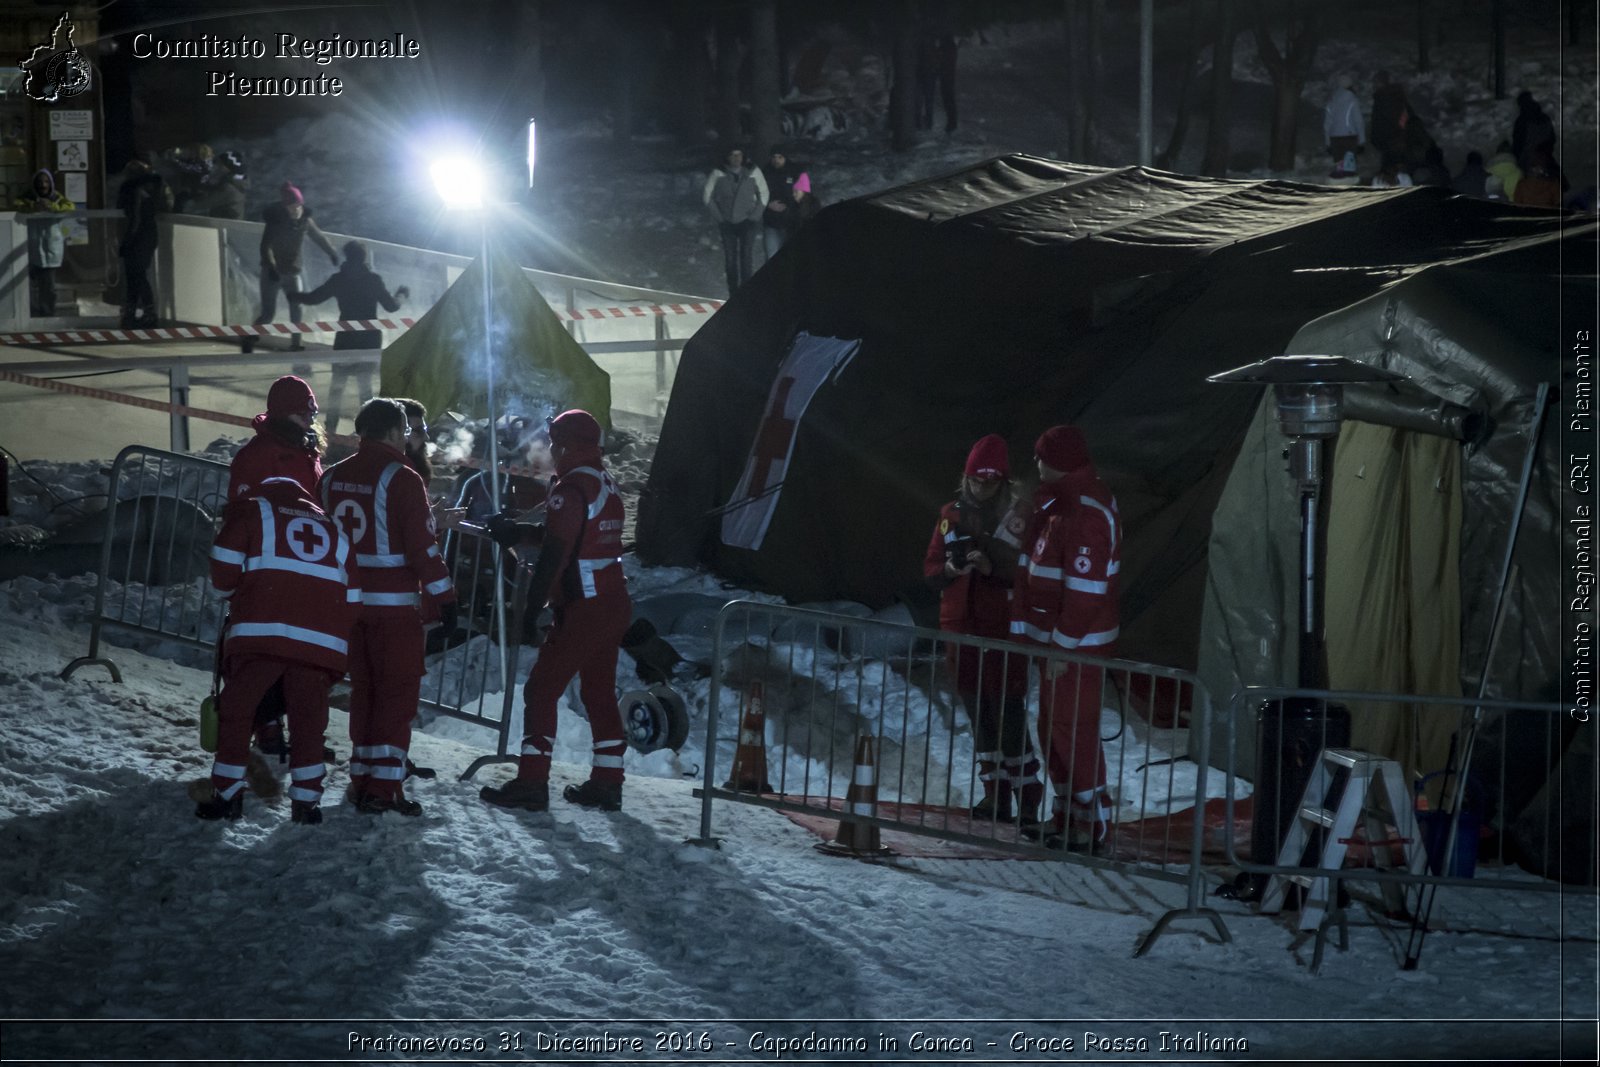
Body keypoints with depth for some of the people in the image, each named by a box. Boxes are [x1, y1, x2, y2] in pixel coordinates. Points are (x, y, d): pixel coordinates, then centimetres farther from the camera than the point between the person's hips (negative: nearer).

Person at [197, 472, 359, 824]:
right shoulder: (332, 528, 27)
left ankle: (227, 795, 7)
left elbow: (224, 567, 4)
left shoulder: (251, 511, 16)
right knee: (308, 719, 12)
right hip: (321, 640, 3)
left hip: (260, 630, -3)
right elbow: (352, 596, 21)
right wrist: (338, 646, 27)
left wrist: (232, 592, 25)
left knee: (236, 709, 8)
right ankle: (306, 801, 10)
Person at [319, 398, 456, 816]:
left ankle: (362, 780, 18)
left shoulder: (332, 477, 9)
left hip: (348, 600, 6)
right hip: (395, 604, -6)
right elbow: (423, 545, -15)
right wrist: (443, 596, -9)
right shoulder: (401, 479, -12)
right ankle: (383, 787, -7)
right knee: (398, 692, -2)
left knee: (364, 688, 15)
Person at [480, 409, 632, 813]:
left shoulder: (570, 489, -14)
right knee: (600, 692, 15)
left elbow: (553, 555, -19)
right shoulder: (607, 486, 14)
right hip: (615, 607, 9)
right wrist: (518, 533, 31)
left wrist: (532, 609, -16)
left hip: (582, 609, -9)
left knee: (542, 689, -3)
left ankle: (532, 783, -6)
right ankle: (607, 783, 16)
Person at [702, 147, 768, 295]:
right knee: (730, 260, 1)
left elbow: (763, 194, 8)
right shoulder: (718, 174, 0)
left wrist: (755, 215, 1)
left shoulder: (753, 172, -1)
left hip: (747, 222, -1)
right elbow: (707, 194, 7)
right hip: (727, 223, 1)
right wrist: (718, 216, 2)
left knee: (747, 258, -12)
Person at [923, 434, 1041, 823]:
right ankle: (995, 793, 16)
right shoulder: (951, 515, 8)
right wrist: (949, 569, -11)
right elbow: (930, 567, 10)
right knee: (979, 716, 9)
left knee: (1008, 715, -10)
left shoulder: (1015, 517, -6)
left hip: (1002, 629, -5)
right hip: (960, 628, 5)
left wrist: (993, 567, -24)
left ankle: (1028, 796, -4)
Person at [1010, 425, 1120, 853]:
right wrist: (1024, 626, 14)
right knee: (1052, 730, 16)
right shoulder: (1055, 504, 11)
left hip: (1079, 646, -10)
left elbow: (1085, 589, -24)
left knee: (1074, 732, -4)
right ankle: (1067, 817, 27)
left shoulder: (1087, 515, -22)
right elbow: (1033, 572, 16)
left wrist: (1063, 646, -22)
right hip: (1054, 640, 10)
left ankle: (1091, 826, 4)